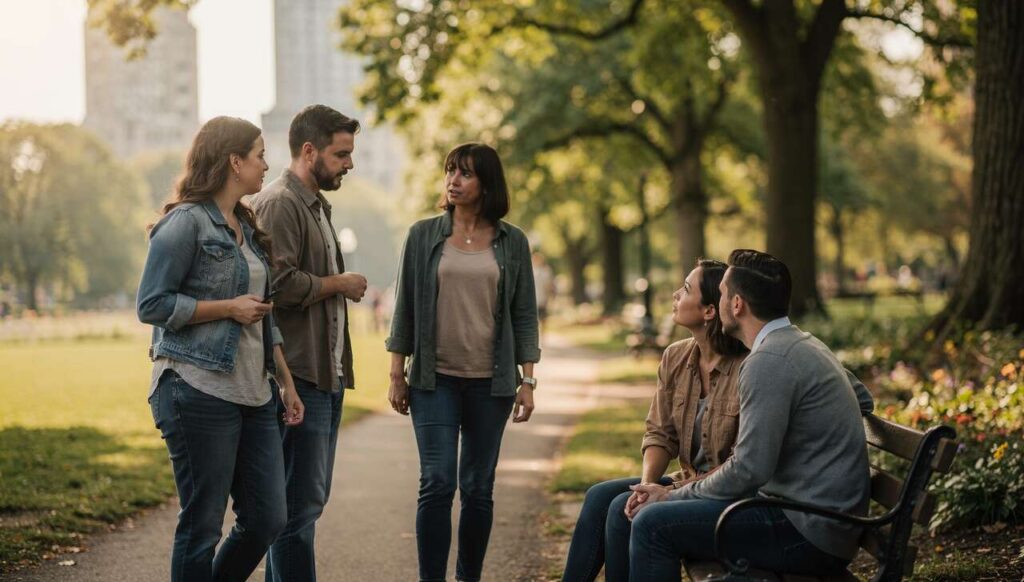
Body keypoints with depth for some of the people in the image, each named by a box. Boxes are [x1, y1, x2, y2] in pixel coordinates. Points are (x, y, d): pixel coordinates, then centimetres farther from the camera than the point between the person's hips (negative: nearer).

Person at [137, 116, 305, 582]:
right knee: (202, 525, -1)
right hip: (199, 392, -8)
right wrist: (229, 307, -12)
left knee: (266, 520, 5)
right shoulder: (186, 222, -7)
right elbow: (152, 304, -12)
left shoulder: (247, 228, 18)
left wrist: (286, 382, 16)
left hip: (253, 394, 8)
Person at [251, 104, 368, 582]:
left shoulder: (318, 206, 20)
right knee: (300, 504, -7)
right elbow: (281, 284, -24)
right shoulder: (279, 203, -12)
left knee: (310, 500, 14)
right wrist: (340, 283, -10)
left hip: (327, 376, 10)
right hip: (298, 377, -10)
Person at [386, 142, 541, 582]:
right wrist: (396, 374, 2)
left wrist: (527, 381, 0)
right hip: (435, 380, -1)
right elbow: (405, 308, 6)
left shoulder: (512, 242, 4)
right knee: (437, 483, -10)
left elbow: (524, 315, 5)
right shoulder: (424, 236, 4)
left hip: (490, 382, 1)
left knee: (478, 490, 6)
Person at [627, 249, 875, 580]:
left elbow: (749, 469, -21)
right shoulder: (803, 343, 11)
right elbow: (863, 400, 27)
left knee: (653, 524, -13)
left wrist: (673, 496, -8)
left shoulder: (767, 363, -18)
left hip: (809, 534, -10)